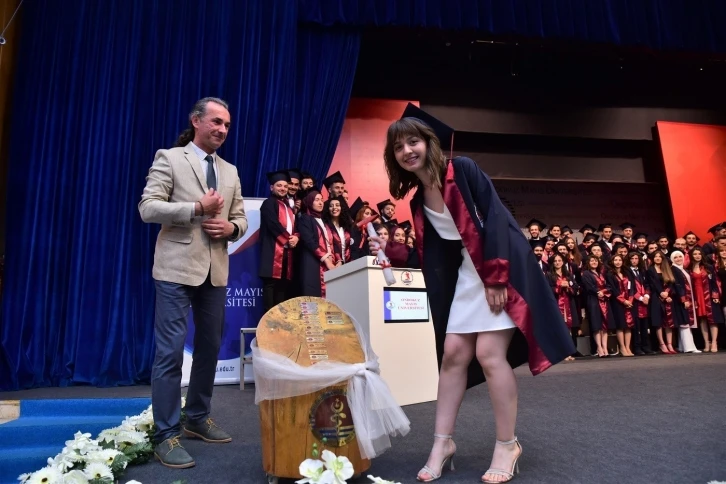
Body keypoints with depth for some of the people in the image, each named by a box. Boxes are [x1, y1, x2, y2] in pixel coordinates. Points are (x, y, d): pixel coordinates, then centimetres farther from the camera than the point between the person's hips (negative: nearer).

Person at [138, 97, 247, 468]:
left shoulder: (230, 171, 16)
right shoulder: (169, 158, 0)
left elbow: (241, 218, 16)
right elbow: (147, 208, -9)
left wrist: (231, 227, -6)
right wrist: (197, 208, -18)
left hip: (215, 270, 6)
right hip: (177, 268, -6)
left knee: (209, 347, 13)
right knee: (170, 350, -4)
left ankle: (197, 418, 30)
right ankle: (166, 435, 8)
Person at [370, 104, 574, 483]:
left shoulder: (463, 170, -10)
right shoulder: (418, 200, 7)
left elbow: (495, 218, -16)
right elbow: (430, 255, 11)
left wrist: (496, 277, -20)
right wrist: (390, 251, 0)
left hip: (501, 270, -6)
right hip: (465, 276, 6)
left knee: (489, 353, -11)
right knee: (453, 354, 2)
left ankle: (507, 445, 7)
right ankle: (442, 442, 13)